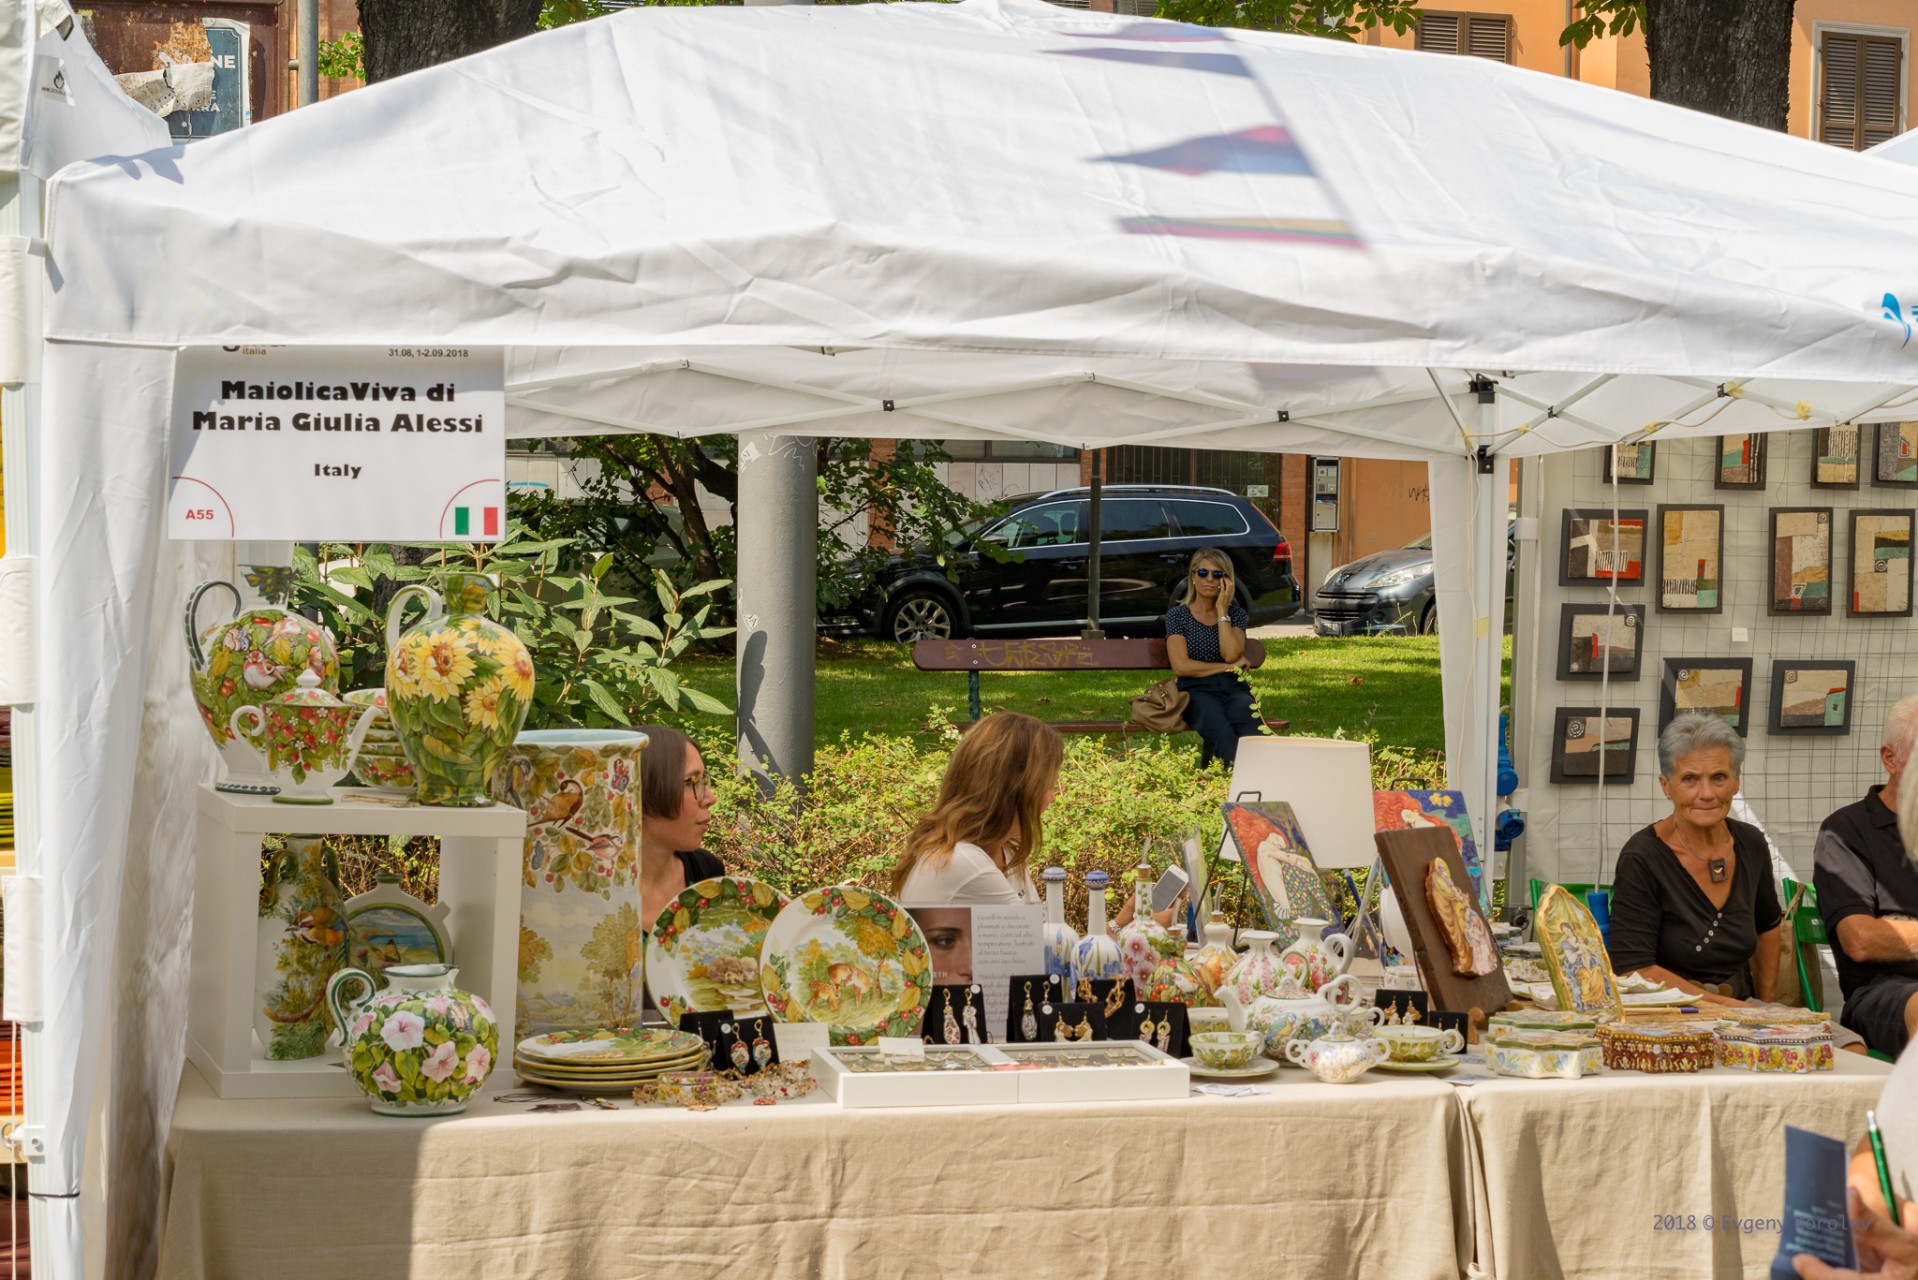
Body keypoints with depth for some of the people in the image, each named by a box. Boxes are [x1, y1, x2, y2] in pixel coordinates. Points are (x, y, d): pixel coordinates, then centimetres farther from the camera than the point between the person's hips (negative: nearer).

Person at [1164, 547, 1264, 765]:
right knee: (1221, 732, -37)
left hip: (1234, 689, 2)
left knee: (1250, 728, -35)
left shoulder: (1236, 614, 17)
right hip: (1197, 691, -2)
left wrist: (1222, 611, 1)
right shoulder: (1177, 616, 11)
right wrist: (1229, 667, 0)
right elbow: (1181, 666, -2)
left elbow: (1231, 655, -3)